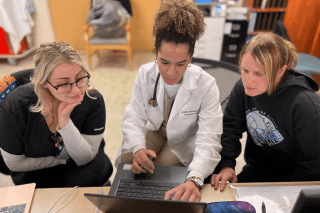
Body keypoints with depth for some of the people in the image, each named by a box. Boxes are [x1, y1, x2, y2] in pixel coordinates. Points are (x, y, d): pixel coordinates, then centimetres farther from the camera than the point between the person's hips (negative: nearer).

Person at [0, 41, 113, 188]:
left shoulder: (93, 100, -27)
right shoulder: (15, 106, -27)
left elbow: (85, 159, -23)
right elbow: (15, 163, -12)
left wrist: (65, 122, -38)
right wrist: (64, 159, -14)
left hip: (78, 168, 1)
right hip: (36, 171, 0)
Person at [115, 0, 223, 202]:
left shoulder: (206, 85, -29)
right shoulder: (145, 74, -18)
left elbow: (209, 140, -35)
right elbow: (134, 118, -15)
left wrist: (194, 180, -53)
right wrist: (138, 148, -37)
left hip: (184, 140, -2)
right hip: (155, 131, 3)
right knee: (127, 161, -17)